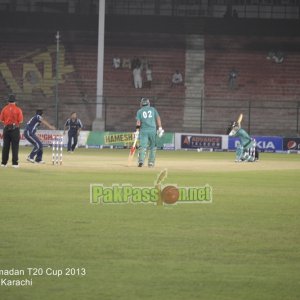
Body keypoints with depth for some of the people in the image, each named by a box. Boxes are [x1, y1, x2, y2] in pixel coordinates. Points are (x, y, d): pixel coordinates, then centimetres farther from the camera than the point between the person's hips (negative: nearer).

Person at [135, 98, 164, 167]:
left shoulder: (139, 111, 7)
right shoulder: (153, 109, 10)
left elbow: (138, 122, -3)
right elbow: (158, 118, 2)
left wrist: (137, 131, -3)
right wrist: (160, 128, 2)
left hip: (143, 131, -1)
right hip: (152, 130, 1)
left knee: (143, 146, -6)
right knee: (153, 146, 13)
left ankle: (141, 161, -24)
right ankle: (151, 162, 9)